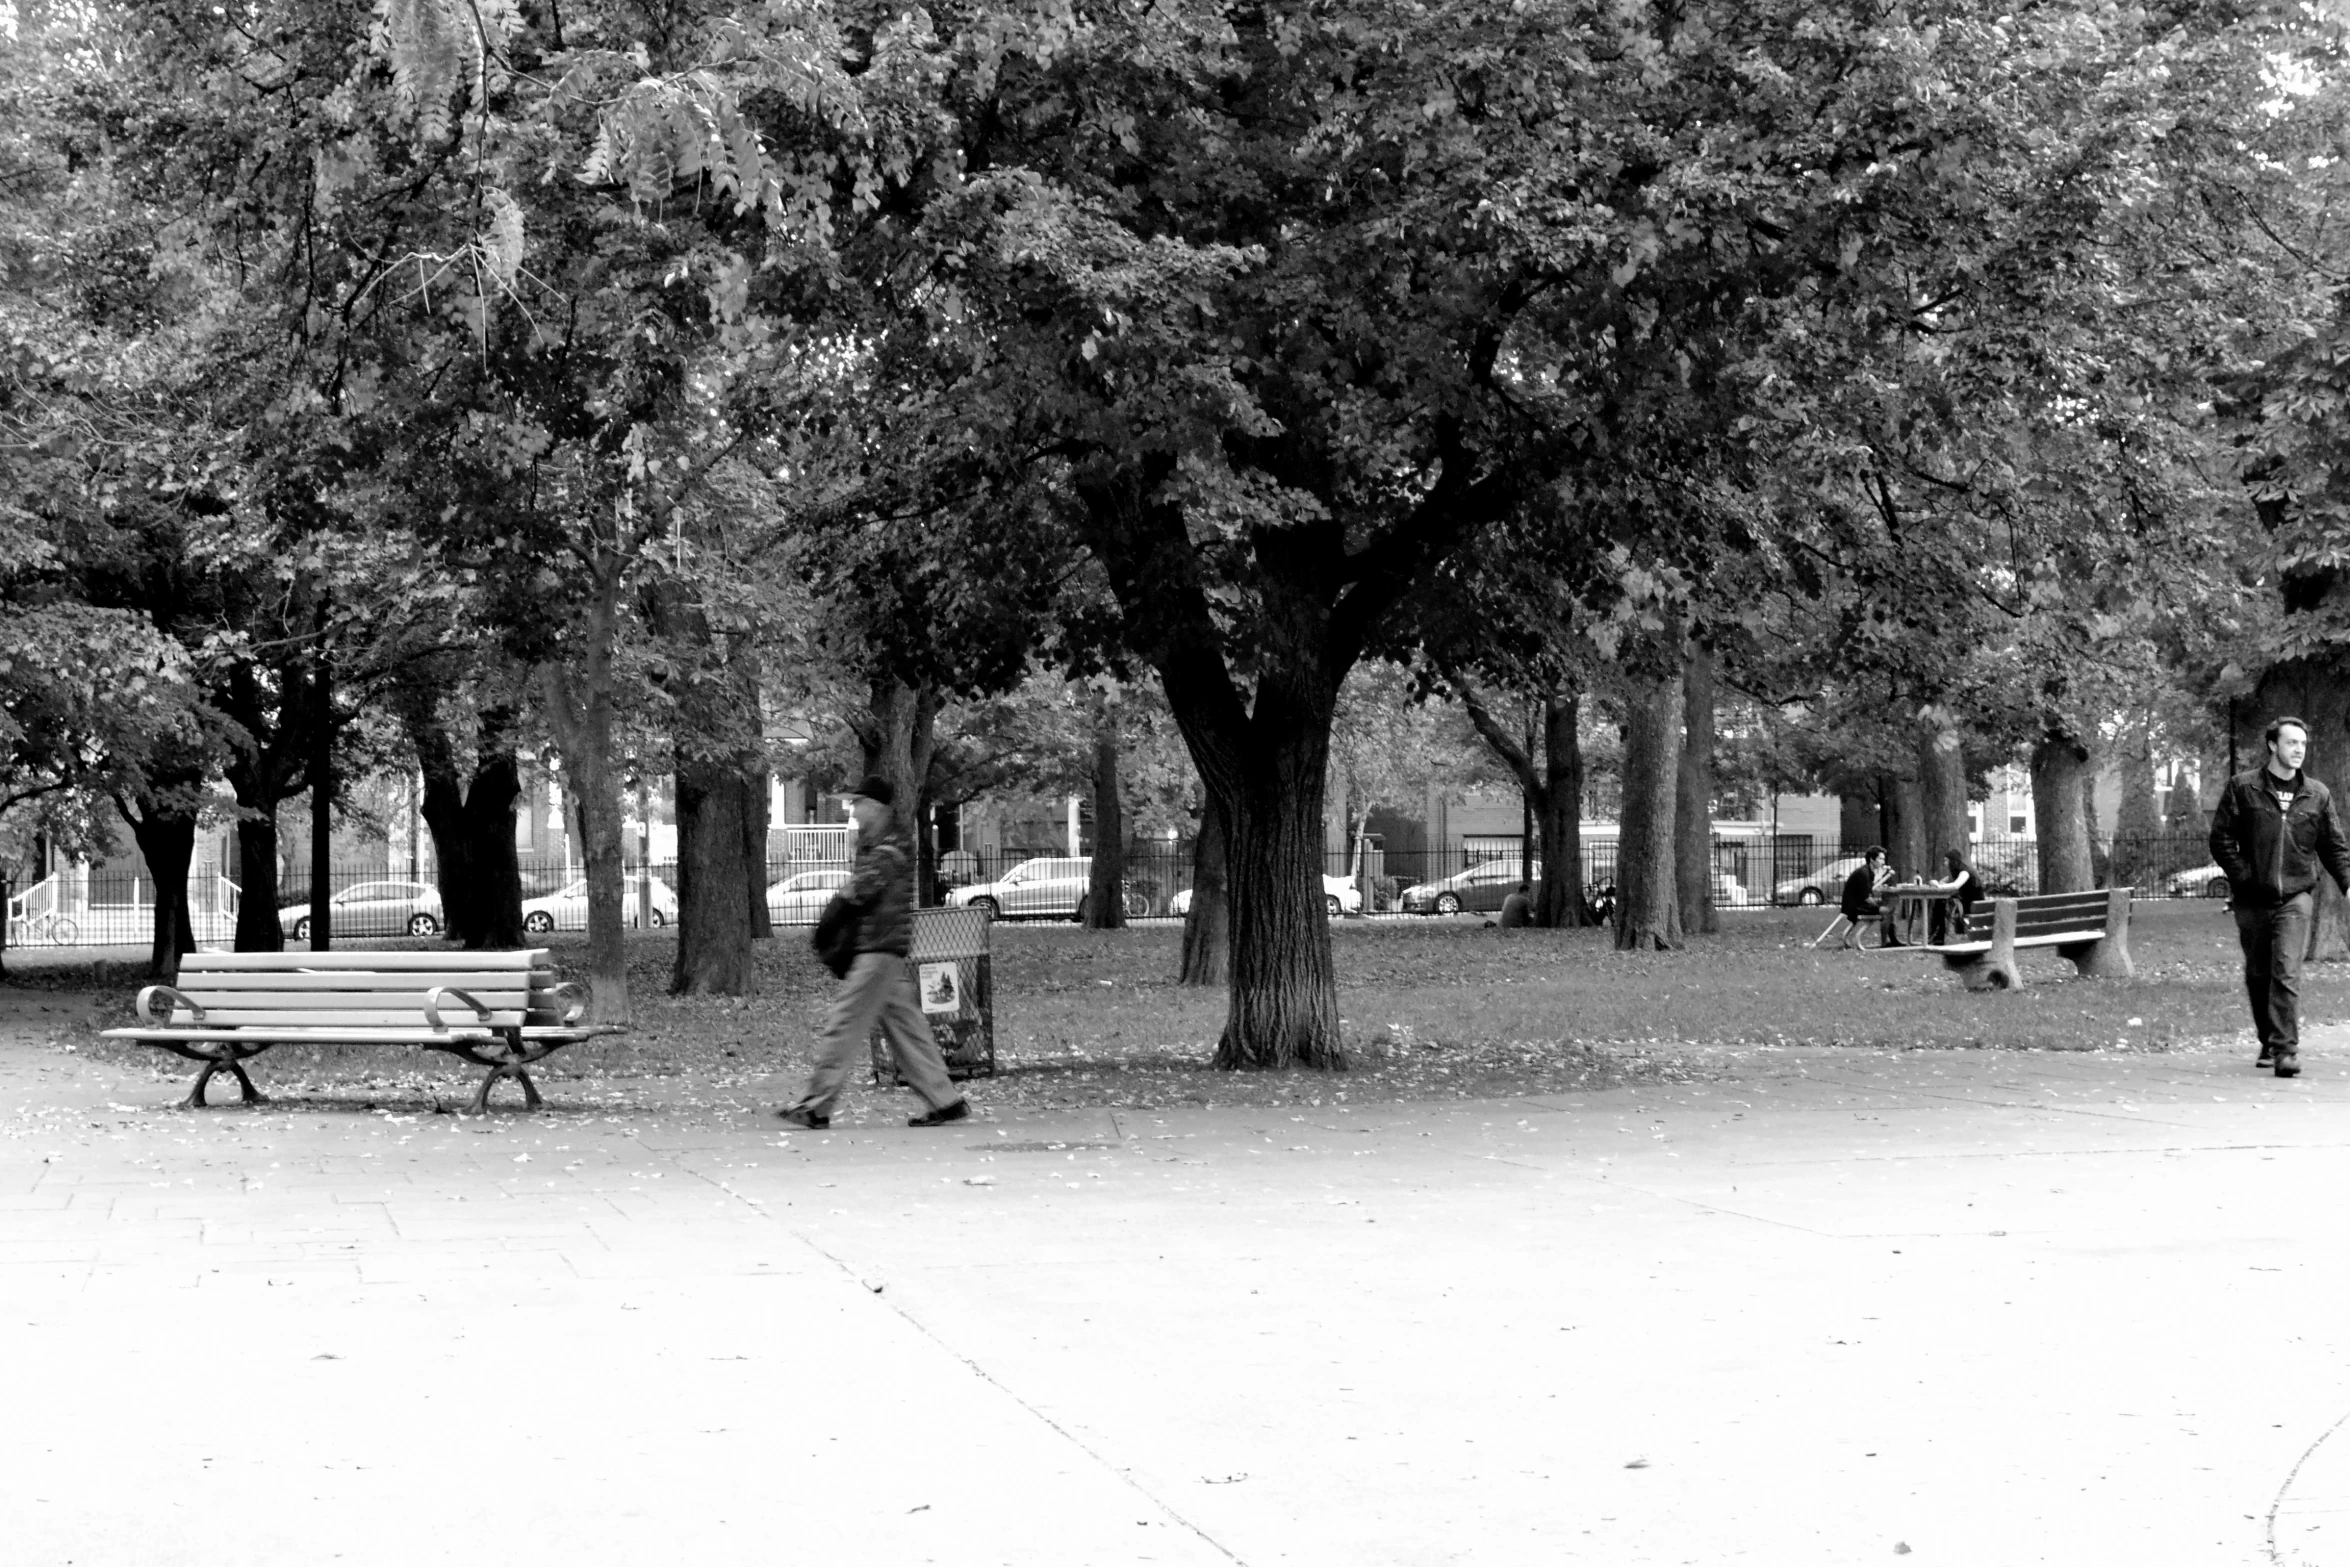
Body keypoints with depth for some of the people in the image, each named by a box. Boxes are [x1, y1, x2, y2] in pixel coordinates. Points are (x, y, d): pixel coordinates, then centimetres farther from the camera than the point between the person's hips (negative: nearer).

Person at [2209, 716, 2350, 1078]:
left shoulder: (2317, 795, 7)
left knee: (2287, 973, -14)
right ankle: (2268, 1043, 28)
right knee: (2258, 976, 11)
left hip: (2295, 898, -1)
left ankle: (2286, 1049, -17)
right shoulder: (2242, 788, 1)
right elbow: (2220, 839, -1)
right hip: (2252, 899, 1)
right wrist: (2244, 876, -10)